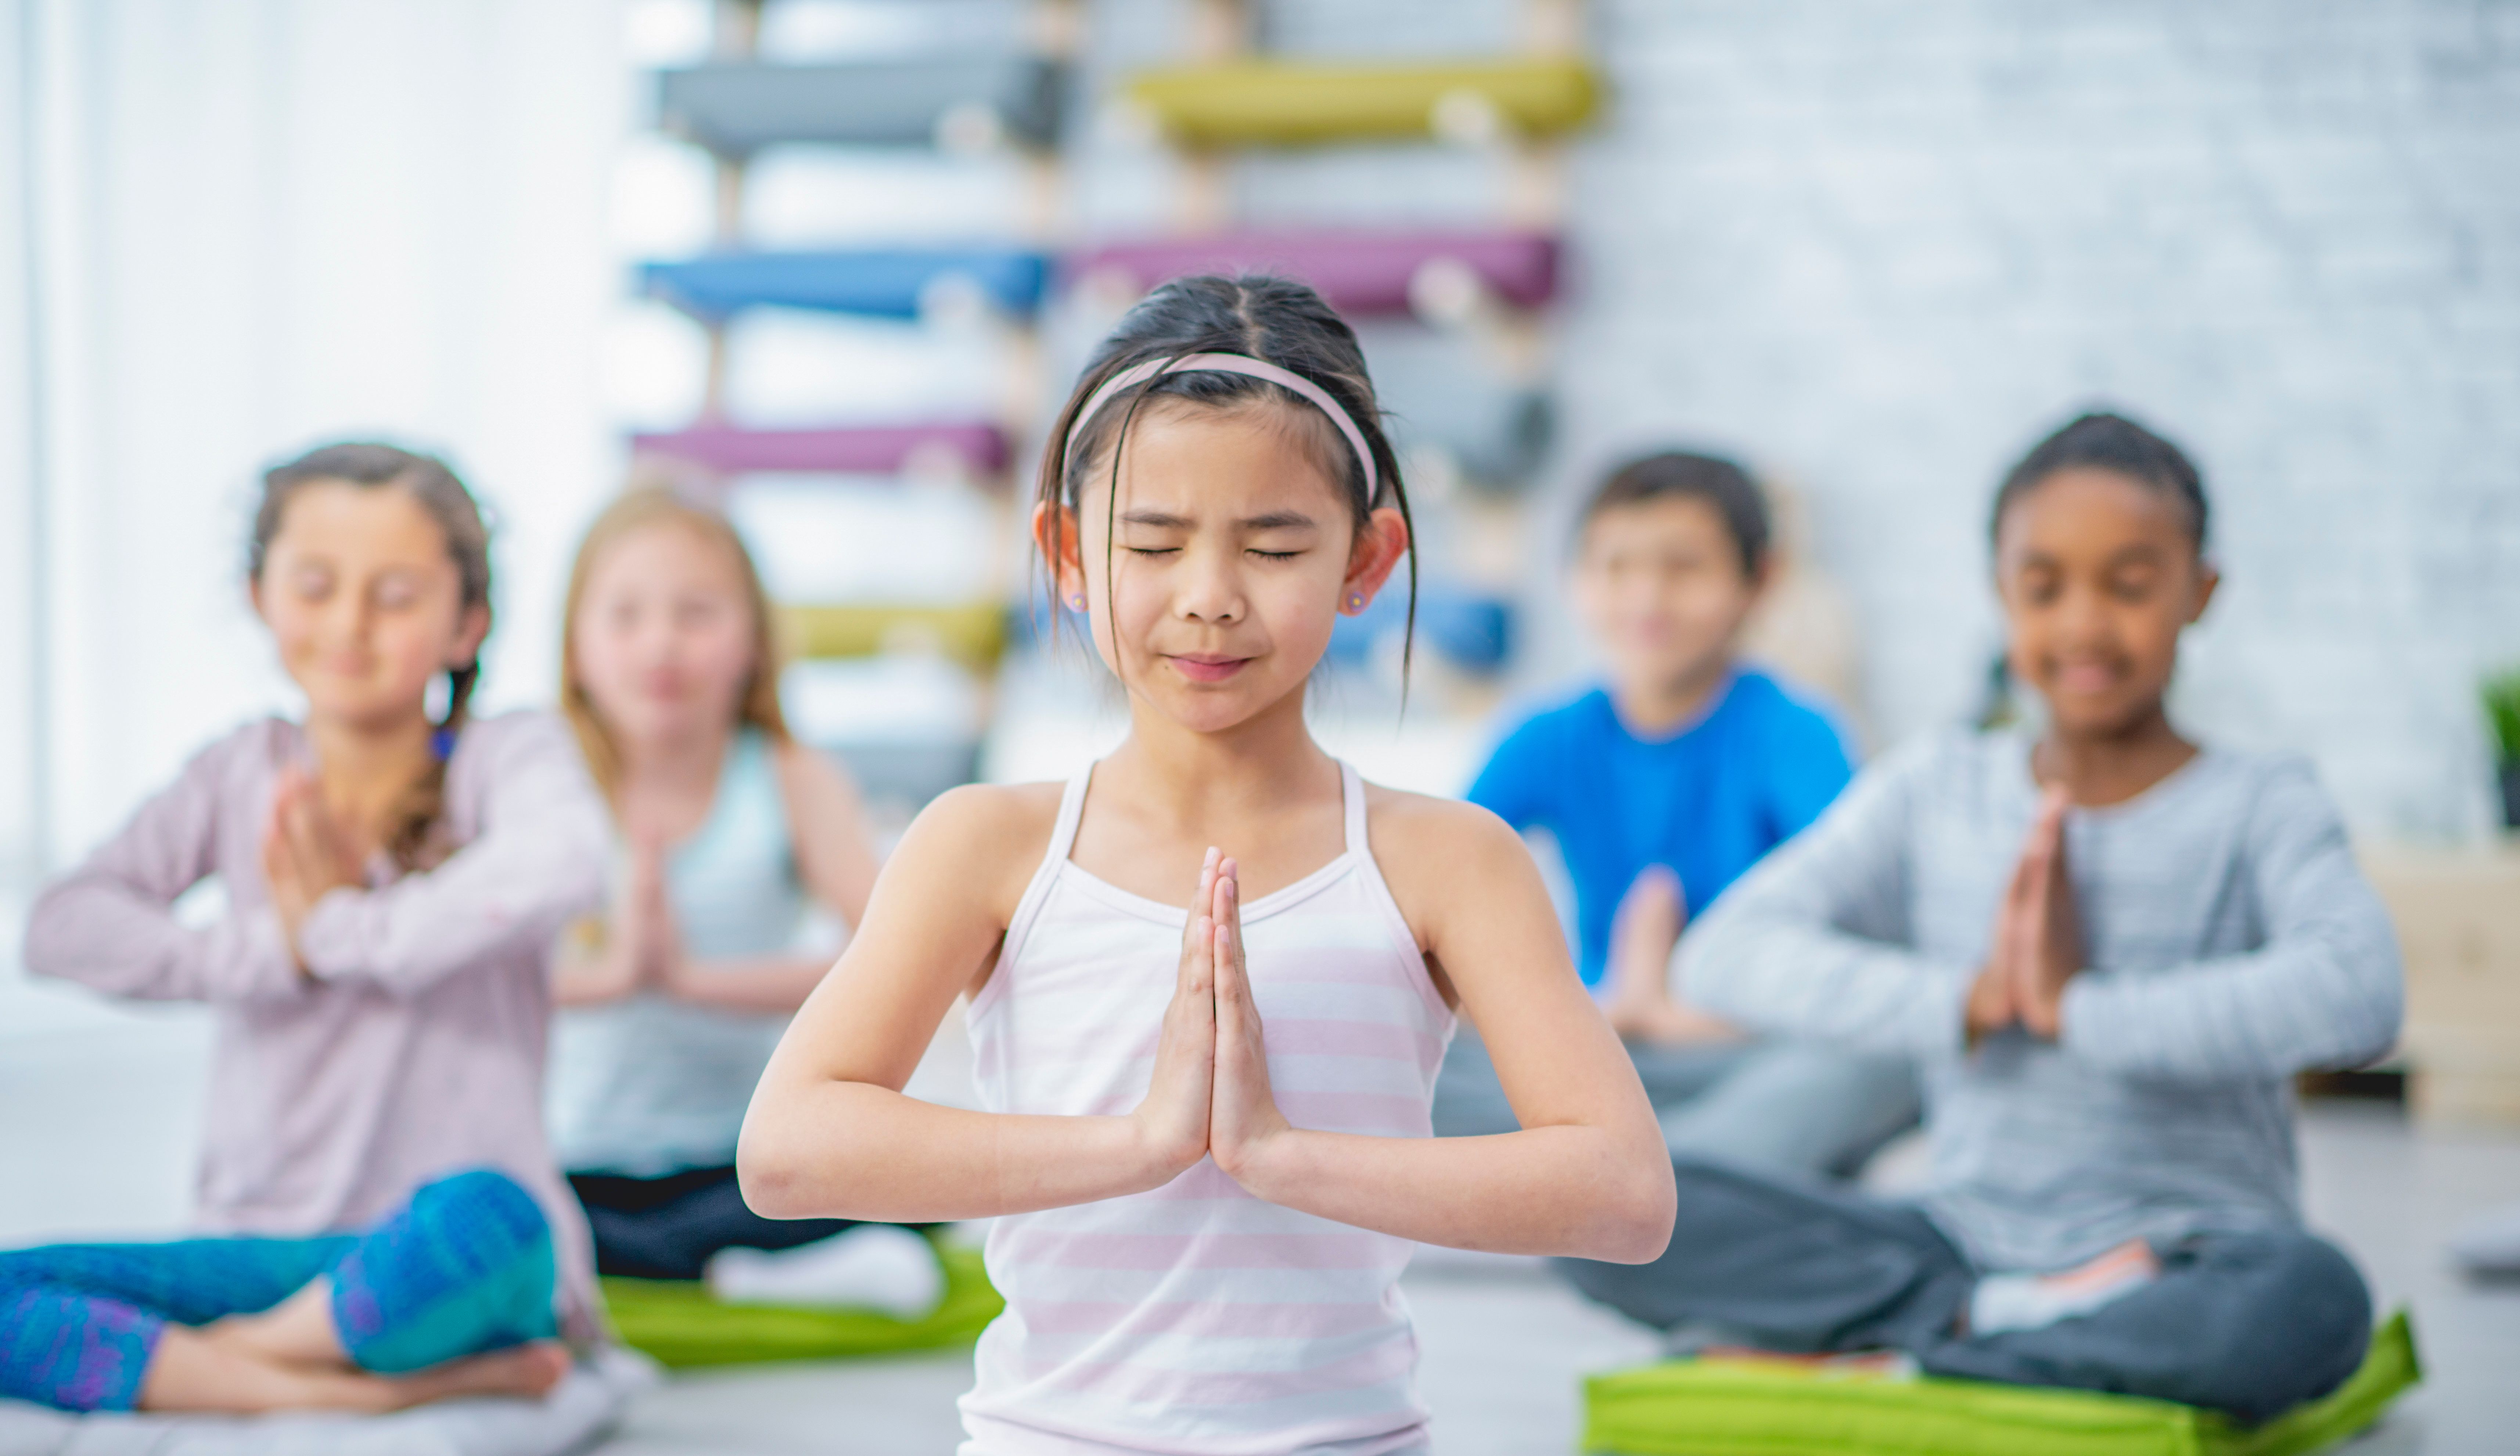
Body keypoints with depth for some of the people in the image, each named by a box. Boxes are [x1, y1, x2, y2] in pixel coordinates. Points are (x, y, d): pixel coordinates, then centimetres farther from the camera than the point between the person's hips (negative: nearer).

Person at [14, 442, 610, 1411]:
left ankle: (242, 1351, -15)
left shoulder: (509, 758, -1)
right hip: (258, 1248, 4)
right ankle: (311, 1390, -28)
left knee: (484, 1217, -40)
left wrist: (340, 928, -14)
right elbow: (63, 927, -2)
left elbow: (561, 868, -25)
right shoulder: (245, 775, 10)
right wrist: (275, 952, -12)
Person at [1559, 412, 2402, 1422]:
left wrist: (2082, 1005, -18)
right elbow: (1729, 952, -5)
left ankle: (1903, 1338, -22)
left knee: (2308, 1304, -39)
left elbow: (2355, 998, -22)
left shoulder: (2259, 807, -1)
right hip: (1965, 1238, 3)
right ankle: (2023, 1322, -17)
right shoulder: (1935, 796, 8)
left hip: (2189, 1253, -3)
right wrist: (1968, 999, -18)